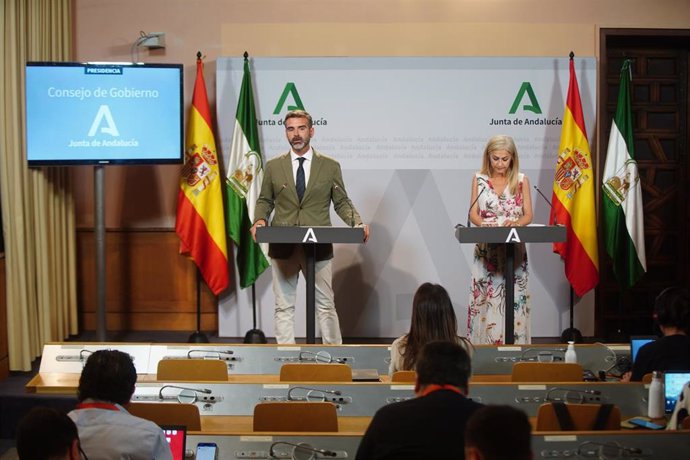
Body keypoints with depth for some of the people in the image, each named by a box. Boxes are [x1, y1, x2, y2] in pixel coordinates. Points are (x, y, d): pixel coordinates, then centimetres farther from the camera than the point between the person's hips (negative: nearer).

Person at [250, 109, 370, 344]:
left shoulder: (330, 166, 4)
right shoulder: (273, 166, 7)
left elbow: (342, 202, 7)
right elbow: (264, 200, 14)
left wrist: (357, 223, -11)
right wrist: (259, 219, -7)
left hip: (319, 246, -1)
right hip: (282, 246, 1)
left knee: (326, 305, 3)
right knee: (284, 307, 5)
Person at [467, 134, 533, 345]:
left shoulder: (521, 180, 3)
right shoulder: (479, 179, 4)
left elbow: (528, 215, 1)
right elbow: (473, 214, 1)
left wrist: (516, 223, -21)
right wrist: (484, 224, -20)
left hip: (515, 249, 0)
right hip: (486, 249, 0)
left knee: (513, 299, 0)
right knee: (485, 298, -2)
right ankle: (484, 344, 4)